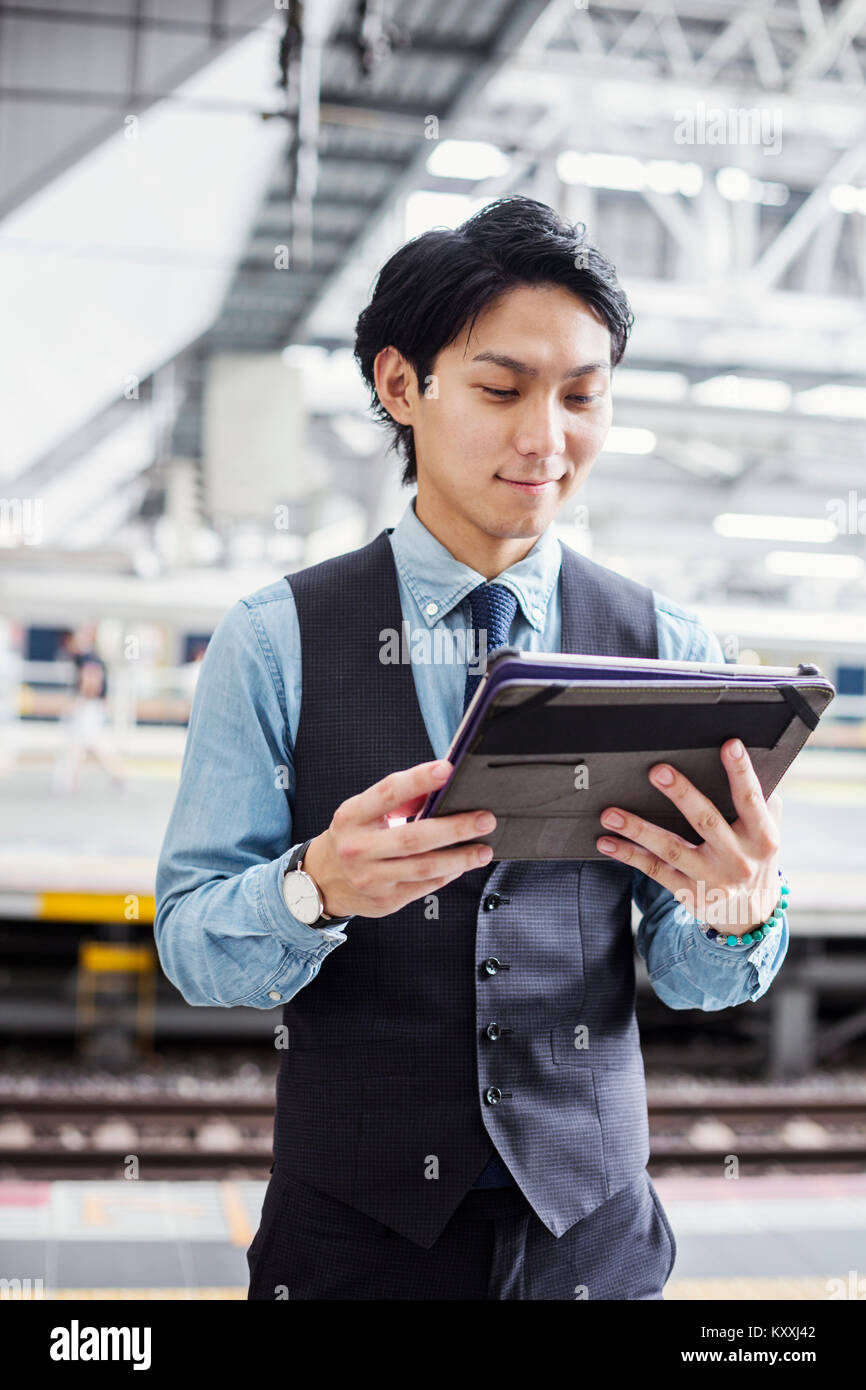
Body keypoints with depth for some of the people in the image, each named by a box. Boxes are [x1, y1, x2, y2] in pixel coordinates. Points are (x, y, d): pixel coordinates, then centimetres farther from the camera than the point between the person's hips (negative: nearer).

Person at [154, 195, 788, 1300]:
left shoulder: (668, 650, -3)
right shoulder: (270, 644, -7)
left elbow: (688, 978, -2)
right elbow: (192, 948, -9)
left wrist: (743, 907, -24)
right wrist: (317, 887, -29)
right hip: (353, 1232, -1)